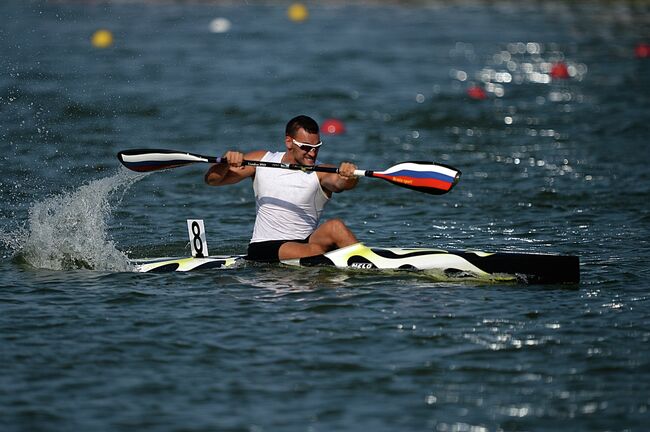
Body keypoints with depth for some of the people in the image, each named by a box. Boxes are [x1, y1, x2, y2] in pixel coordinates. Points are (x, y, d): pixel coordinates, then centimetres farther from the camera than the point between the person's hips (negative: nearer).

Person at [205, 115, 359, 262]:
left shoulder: (320, 173, -3)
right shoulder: (262, 161, 4)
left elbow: (339, 182, -27)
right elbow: (212, 179, 5)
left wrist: (348, 177, -52)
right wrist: (226, 163, -18)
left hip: (305, 242, 0)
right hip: (264, 248, 0)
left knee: (334, 226, -31)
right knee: (316, 251, -31)